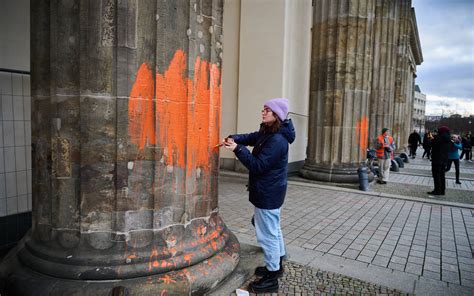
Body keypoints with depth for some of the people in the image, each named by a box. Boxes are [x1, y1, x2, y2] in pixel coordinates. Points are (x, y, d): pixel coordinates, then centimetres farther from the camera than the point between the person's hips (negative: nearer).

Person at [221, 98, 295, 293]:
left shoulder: (277, 140, -25)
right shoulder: (267, 132, 7)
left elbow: (257, 166, -25)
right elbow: (250, 137, 13)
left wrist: (238, 149, -24)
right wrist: (234, 139, -7)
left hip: (268, 193, -11)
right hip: (270, 191, 11)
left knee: (267, 234, 1)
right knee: (273, 229, 23)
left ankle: (271, 279, 16)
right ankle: (276, 265, 42)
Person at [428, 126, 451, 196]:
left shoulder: (438, 138, -16)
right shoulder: (448, 140, 8)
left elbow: (431, 145, -14)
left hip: (437, 160, -8)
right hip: (444, 160, 8)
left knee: (436, 175, -2)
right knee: (442, 175, 14)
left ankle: (437, 190, -2)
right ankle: (442, 190, 19)